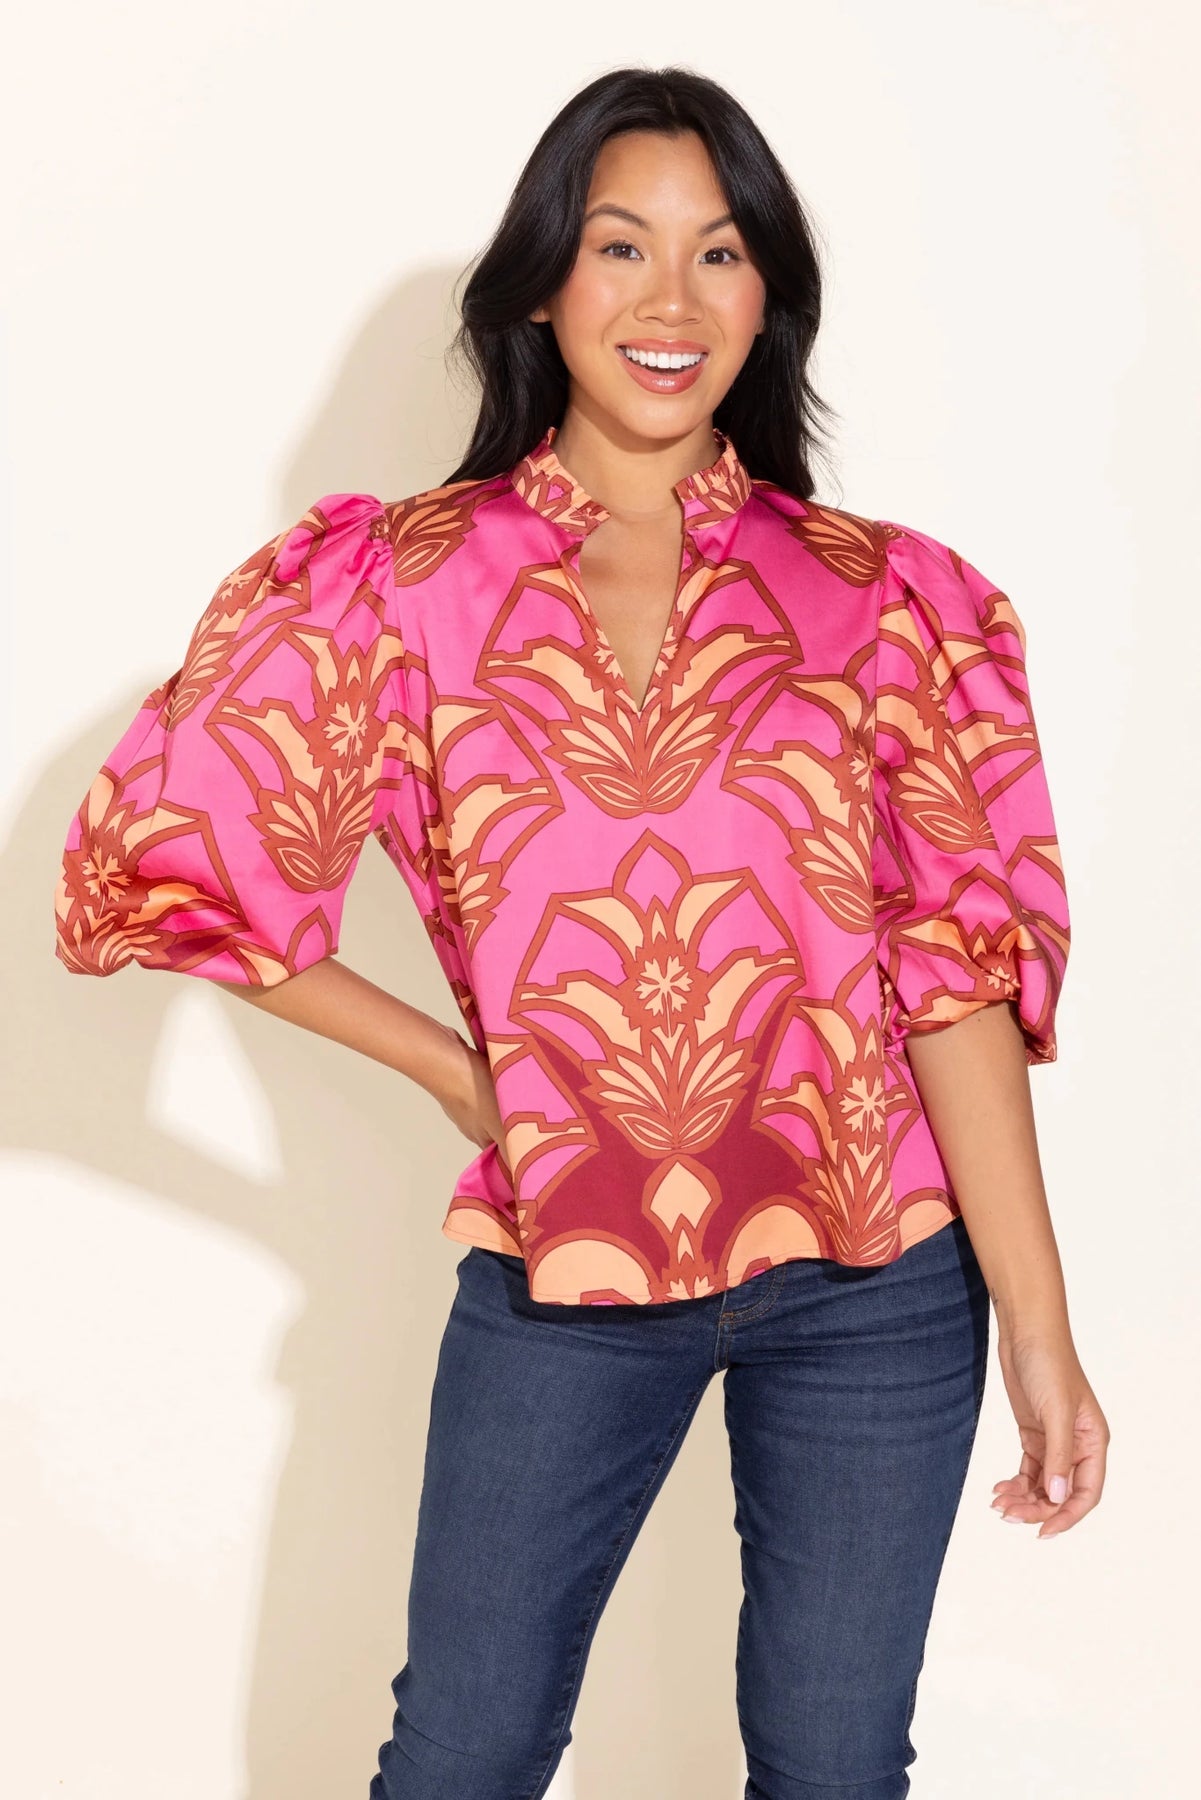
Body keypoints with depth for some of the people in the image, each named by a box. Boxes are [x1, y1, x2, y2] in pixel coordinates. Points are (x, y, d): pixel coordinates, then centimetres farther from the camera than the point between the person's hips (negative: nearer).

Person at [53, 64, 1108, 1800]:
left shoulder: (888, 602, -1)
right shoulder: (399, 583, -3)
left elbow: (961, 967, -5)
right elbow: (159, 852, -2)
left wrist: (1039, 1328, -9)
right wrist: (453, 1067, -2)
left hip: (878, 1281, 0)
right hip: (562, 1274, 0)